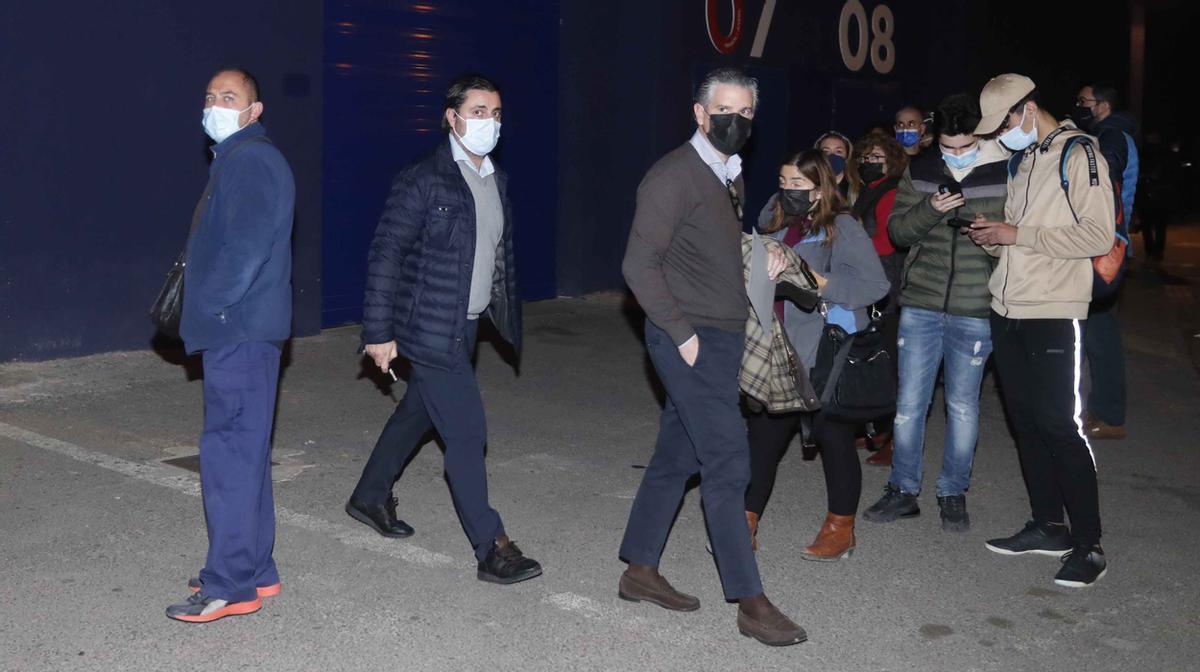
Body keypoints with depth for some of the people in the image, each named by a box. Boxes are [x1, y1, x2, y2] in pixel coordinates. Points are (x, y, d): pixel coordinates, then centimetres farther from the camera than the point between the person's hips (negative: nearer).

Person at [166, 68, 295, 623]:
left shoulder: (251, 161, -13)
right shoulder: (234, 159, 20)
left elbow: (248, 245, -22)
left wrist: (210, 307, -14)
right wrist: (201, 311, 15)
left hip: (240, 330, -11)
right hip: (238, 331, 11)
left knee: (229, 453, -8)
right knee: (244, 452, 14)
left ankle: (231, 586, -2)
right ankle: (254, 570, 23)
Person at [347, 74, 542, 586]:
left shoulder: (496, 182, 10)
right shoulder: (423, 181, -15)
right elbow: (385, 255, -14)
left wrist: (507, 317, 16)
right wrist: (379, 332, -15)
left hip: (465, 327, 8)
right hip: (432, 329, -8)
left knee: (417, 414, 22)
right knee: (467, 433, -7)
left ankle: (370, 498, 42)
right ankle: (491, 550, 1)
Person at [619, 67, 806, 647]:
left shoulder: (731, 176, 14)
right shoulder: (673, 177, -13)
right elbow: (640, 266, -16)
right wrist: (683, 333, -17)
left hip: (721, 338, 8)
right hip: (691, 342, -8)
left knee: (676, 457, 14)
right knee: (728, 465, -7)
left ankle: (639, 571, 26)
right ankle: (750, 603, 0)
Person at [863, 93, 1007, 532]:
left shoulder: (1007, 176, -4)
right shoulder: (919, 173, 4)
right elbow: (897, 231, 2)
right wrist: (930, 210, -16)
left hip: (975, 311, -2)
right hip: (921, 304, 2)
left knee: (963, 405, 9)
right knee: (909, 402, 6)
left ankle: (954, 494, 23)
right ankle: (903, 490, 20)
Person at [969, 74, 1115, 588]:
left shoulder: (1078, 154, -7)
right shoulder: (1022, 159, 17)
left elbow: (1099, 235, -16)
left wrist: (1018, 235, -16)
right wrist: (994, 238, 3)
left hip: (1054, 313, -8)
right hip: (1008, 311, 8)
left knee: (1059, 425, -7)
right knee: (1025, 420, 10)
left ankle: (1088, 545, 2)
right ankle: (1048, 526, 21)